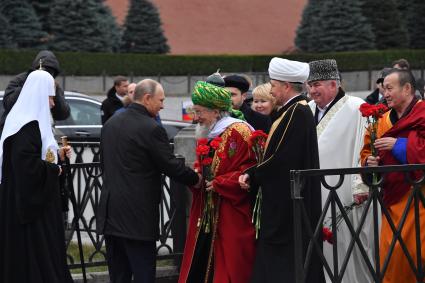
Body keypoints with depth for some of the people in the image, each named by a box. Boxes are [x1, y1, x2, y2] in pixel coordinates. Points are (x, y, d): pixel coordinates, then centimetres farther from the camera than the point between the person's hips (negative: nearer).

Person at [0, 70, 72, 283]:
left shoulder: (24, 120, 13)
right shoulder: (29, 126, -20)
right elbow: (27, 165, -29)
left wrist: (57, 155, 12)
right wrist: (53, 169, -13)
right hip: (30, 201, -10)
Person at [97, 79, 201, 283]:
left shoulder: (110, 124, 11)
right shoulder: (151, 129, -14)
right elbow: (171, 166, -11)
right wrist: (196, 179, 4)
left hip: (110, 211, 8)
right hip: (138, 215, -8)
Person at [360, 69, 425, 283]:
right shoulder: (383, 122, 16)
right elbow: (367, 152, 22)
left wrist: (399, 145, -17)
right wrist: (369, 161, 0)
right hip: (394, 200, 6)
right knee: (390, 257, 3)